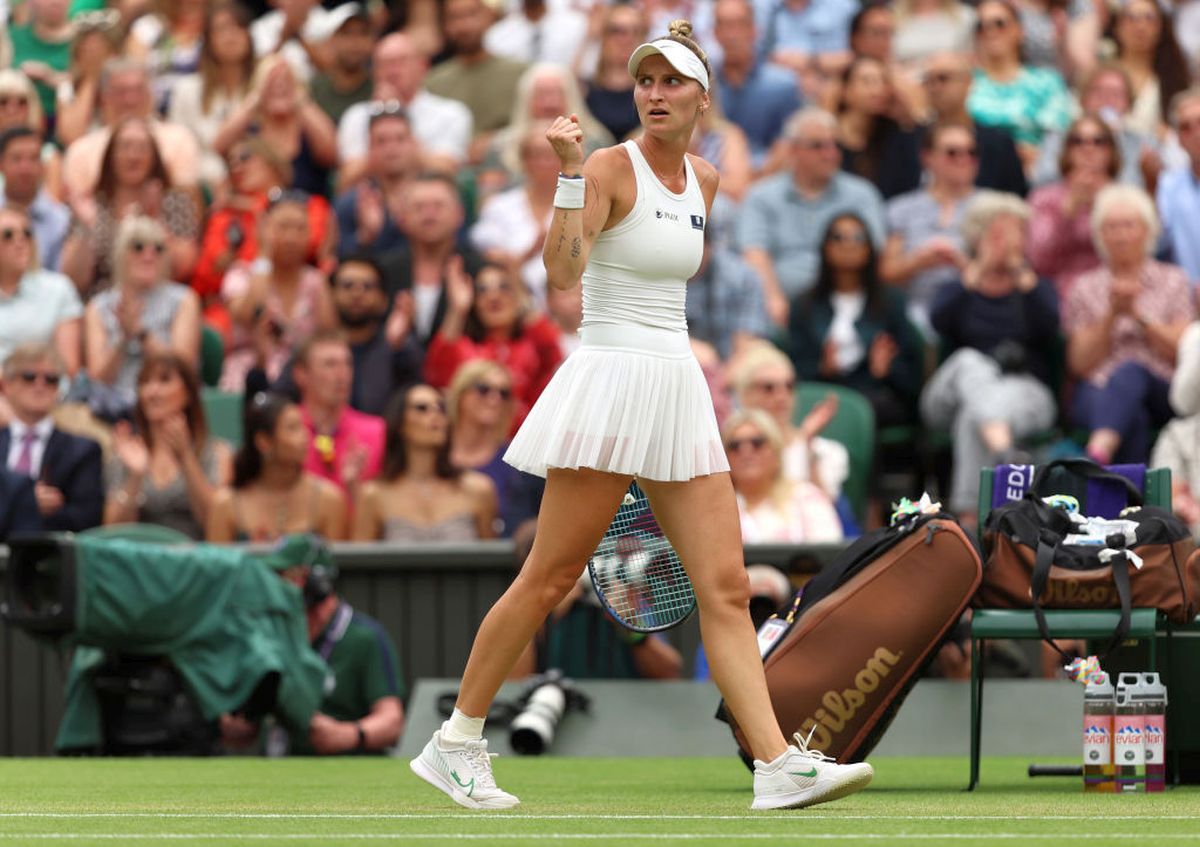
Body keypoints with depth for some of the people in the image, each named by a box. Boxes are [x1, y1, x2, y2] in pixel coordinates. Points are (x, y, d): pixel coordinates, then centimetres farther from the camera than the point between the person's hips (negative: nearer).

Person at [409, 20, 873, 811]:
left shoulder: (705, 179, 13)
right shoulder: (612, 167, -9)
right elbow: (563, 269, -24)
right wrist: (571, 171, -32)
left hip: (679, 390, 7)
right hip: (612, 383, -7)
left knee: (727, 587, -1)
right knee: (549, 579, -3)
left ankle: (779, 765, -7)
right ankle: (456, 742, 9)